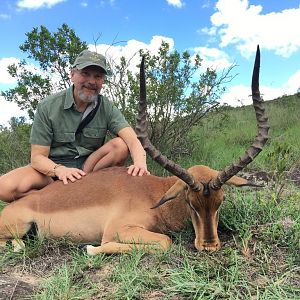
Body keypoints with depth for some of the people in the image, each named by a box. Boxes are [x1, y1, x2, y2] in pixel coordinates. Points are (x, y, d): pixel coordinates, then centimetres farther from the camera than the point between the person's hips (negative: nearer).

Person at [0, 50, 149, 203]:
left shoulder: (107, 108, -6)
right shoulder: (48, 107, -11)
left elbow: (132, 139, -19)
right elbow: (38, 157, -12)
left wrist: (140, 162, -42)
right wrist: (59, 170, -35)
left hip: (90, 165, 2)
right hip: (53, 167, -1)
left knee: (121, 145, -23)